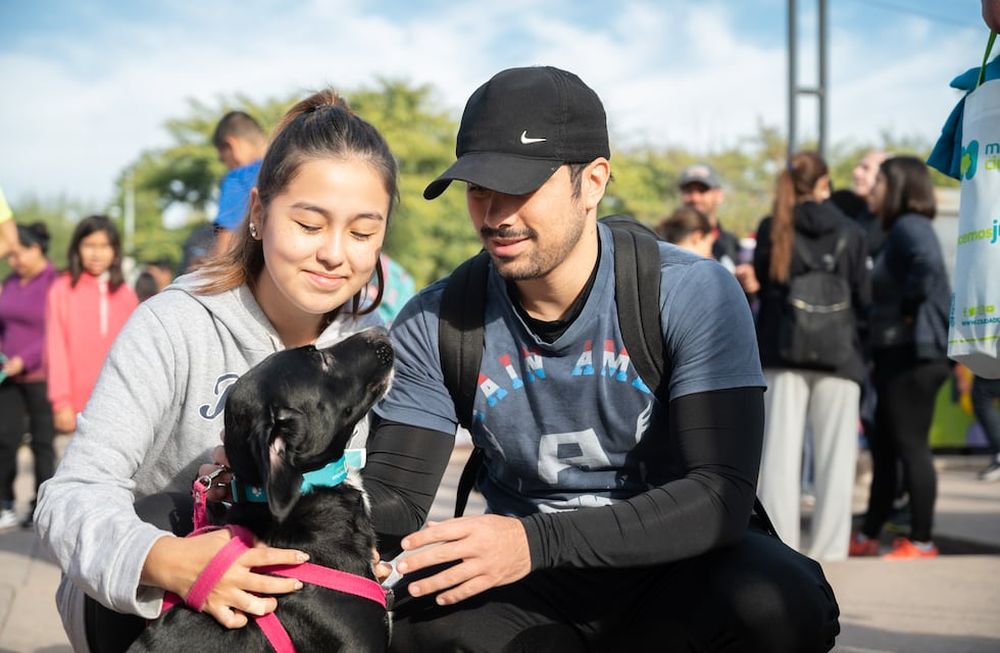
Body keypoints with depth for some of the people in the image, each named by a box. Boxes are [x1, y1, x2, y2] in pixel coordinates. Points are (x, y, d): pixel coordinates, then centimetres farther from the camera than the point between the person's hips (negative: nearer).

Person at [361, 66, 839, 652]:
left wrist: (535, 540, -36)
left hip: (674, 567, -2)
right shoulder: (435, 322, -3)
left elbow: (720, 495, -22)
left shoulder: (695, 295, -14)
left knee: (779, 602, -35)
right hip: (531, 596, 2)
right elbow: (395, 495, -3)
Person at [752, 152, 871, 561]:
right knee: (834, 456, 3)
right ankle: (828, 550, 3)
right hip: (838, 356, 0)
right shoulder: (850, 233, 1)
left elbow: (760, 285, 4)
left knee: (780, 451, 2)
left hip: (782, 354, 0)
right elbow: (864, 298, 3)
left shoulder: (771, 229, 1)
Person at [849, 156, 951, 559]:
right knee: (883, 449, 14)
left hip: (912, 355, -10)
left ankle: (921, 541, 1)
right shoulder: (899, 230, 18)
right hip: (896, 355, 10)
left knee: (910, 447, -5)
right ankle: (868, 537, 22)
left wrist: (909, 311, -21)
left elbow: (928, 265, -32)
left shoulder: (910, 227, -13)